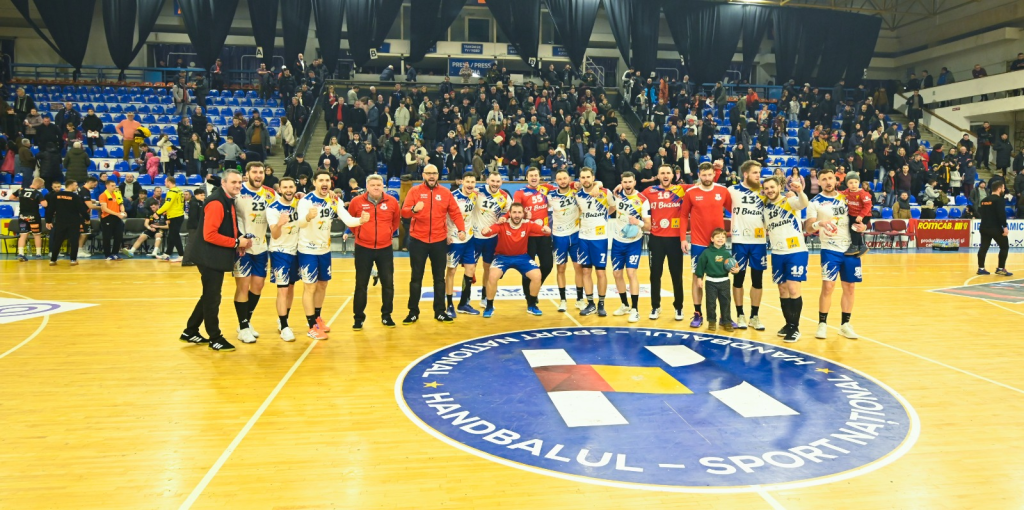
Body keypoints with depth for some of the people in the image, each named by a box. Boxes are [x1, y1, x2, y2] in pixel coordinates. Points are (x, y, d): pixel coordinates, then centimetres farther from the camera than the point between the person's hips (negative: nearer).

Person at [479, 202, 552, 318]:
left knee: (537, 275, -17)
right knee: (492, 276, -26)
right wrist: (486, 230, -60)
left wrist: (546, 229, -51)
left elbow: (546, 230, -26)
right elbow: (488, 230, -36)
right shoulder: (502, 225, -20)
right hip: (503, 256, -2)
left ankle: (531, 306, 7)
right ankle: (489, 307, -4)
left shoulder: (528, 225, -15)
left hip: (522, 257, 2)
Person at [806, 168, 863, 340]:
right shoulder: (815, 202, -4)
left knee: (850, 287, 7)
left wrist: (861, 226, -5)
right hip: (830, 249, -4)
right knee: (828, 286, -11)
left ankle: (845, 324, 17)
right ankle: (822, 324, 0)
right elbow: (808, 227, -15)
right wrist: (819, 224, -37)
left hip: (850, 248, 4)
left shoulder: (846, 197, 9)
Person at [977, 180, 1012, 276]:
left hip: (984, 227, 7)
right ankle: (1000, 268, 2)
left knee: (984, 247, 9)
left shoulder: (984, 200, 12)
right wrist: (1005, 226, -22)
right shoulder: (999, 200, -11)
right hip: (995, 228, -7)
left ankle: (981, 268, 8)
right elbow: (1001, 214, -20)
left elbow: (979, 212, 16)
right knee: (1004, 247, 3)